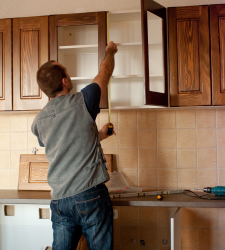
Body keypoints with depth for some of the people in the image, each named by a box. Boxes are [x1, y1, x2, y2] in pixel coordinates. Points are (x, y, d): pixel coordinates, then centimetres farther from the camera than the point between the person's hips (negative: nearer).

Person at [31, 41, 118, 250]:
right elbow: (105, 72, 10)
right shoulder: (81, 102, -7)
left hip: (59, 200, 5)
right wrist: (110, 51, 30)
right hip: (90, 195, -4)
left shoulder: (38, 121, 8)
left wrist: (98, 135, 35)